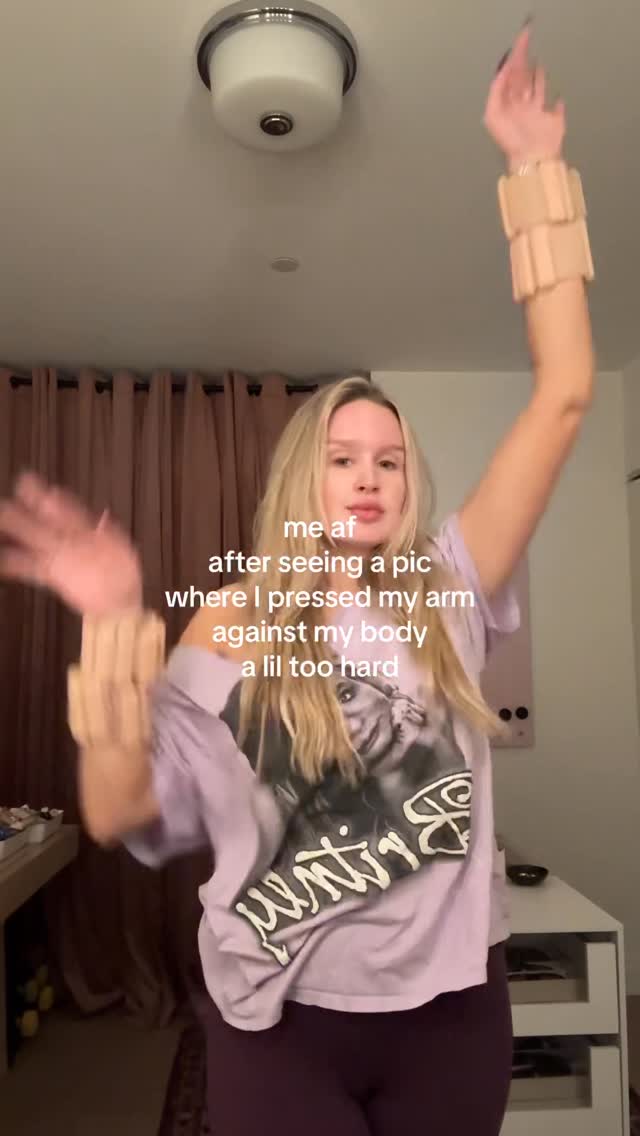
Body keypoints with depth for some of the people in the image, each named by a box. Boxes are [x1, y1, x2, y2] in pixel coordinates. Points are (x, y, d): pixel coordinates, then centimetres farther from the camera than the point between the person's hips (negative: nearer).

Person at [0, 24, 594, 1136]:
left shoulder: (445, 593, -6)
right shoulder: (234, 622, -9)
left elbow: (564, 396, -7)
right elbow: (118, 813, -11)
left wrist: (535, 173, -4)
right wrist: (118, 630, -24)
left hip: (453, 1009, 3)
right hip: (285, 1023, -2)